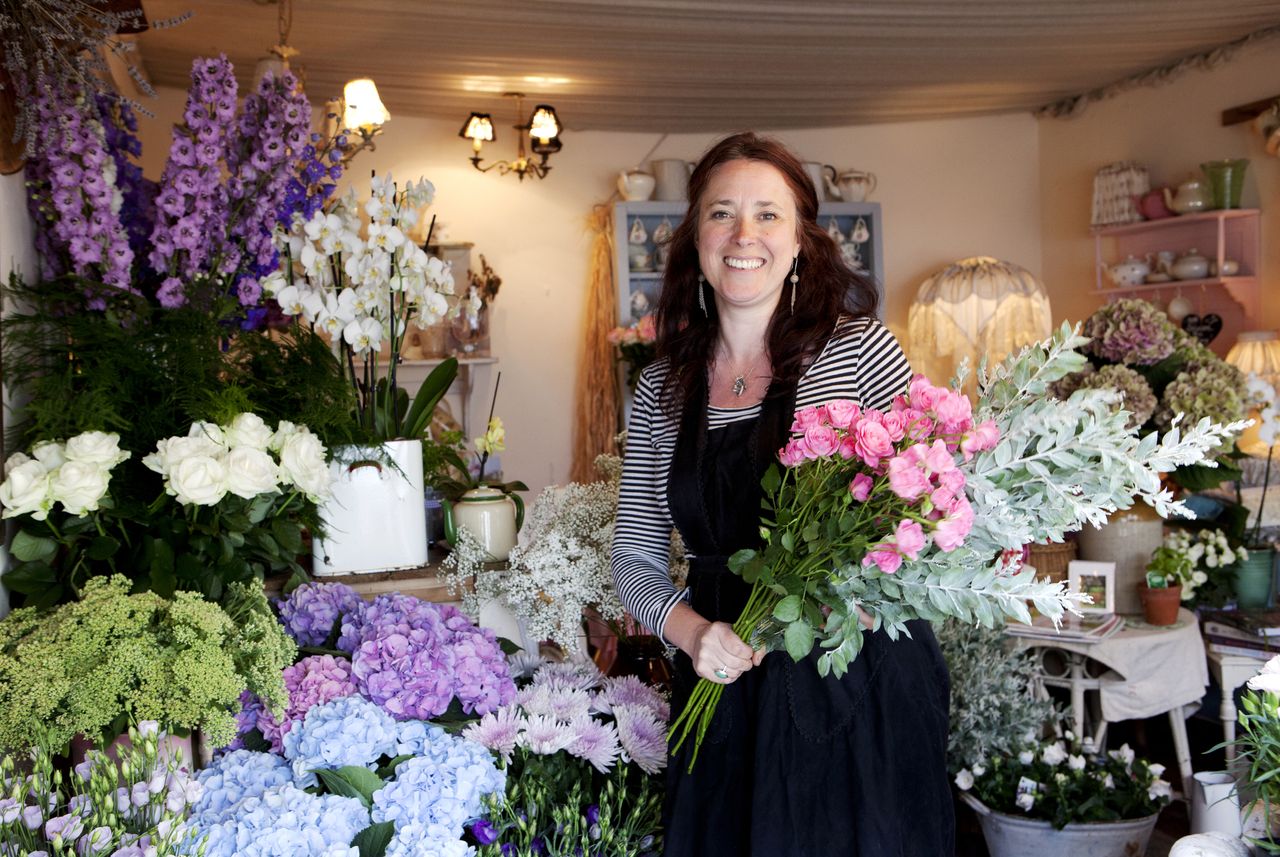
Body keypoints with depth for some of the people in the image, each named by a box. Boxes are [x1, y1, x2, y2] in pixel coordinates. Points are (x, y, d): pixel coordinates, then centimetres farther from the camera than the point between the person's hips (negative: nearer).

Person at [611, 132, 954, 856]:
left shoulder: (859, 348, -6)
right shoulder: (661, 393, 3)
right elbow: (636, 559, 7)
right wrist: (690, 629, -12)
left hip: (860, 692, -2)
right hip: (727, 687, 3)